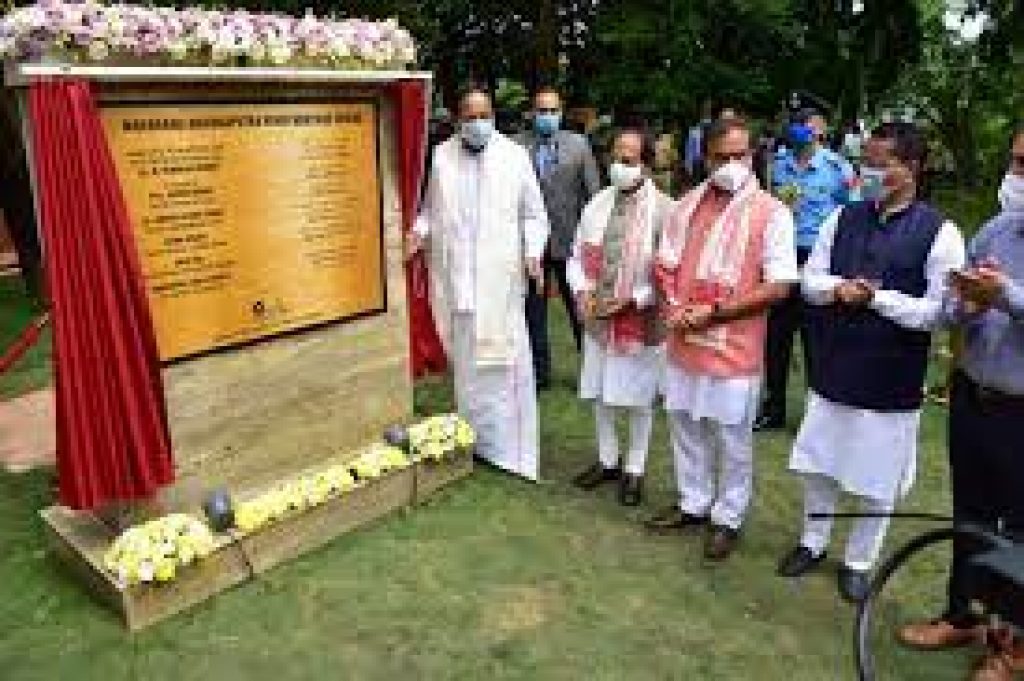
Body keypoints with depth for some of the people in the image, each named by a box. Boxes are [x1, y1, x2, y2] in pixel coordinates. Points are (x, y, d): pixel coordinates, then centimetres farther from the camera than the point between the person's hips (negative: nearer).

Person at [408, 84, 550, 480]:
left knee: (504, 364, -1)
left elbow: (534, 214, 6)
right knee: (466, 365, 9)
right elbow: (431, 209, 16)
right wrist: (419, 232, -4)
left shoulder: (515, 155, 1)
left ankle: (509, 450, 10)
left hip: (501, 280, -2)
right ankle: (476, 442, 21)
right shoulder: (441, 156, 7)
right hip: (455, 279, 2)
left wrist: (532, 251, -10)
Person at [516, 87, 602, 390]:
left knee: (580, 307, 7)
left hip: (570, 240, -1)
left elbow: (592, 192, 3)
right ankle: (539, 371, 24)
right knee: (533, 310, 10)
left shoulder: (578, 144, 5)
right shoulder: (518, 145, 2)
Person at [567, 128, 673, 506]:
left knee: (638, 400, 10)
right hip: (598, 320, 5)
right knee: (600, 394, 16)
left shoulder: (663, 210, -13)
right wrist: (583, 291, -6)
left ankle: (634, 470, 28)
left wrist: (633, 299, -17)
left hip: (640, 322, -5)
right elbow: (577, 257, 10)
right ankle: (607, 460, 37)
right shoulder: (597, 203, 3)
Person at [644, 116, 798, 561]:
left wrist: (714, 312, -17)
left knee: (732, 438, 9)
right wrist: (674, 306, -9)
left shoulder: (771, 213, -8)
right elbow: (664, 265, 11)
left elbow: (779, 286, -13)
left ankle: (727, 517, 28)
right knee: (686, 428, 17)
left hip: (734, 346, -5)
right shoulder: (687, 205, 7)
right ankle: (693, 503, 37)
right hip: (683, 342, 5)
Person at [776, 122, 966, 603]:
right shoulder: (843, 219, 4)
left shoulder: (939, 233, -9)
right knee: (817, 464, 16)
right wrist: (839, 288, -15)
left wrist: (876, 296, -19)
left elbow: (938, 312, -14)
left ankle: (859, 561, 32)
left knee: (876, 478, 11)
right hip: (832, 369, 4)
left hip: (891, 381, -4)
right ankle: (813, 542, 38)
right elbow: (810, 279, 5)